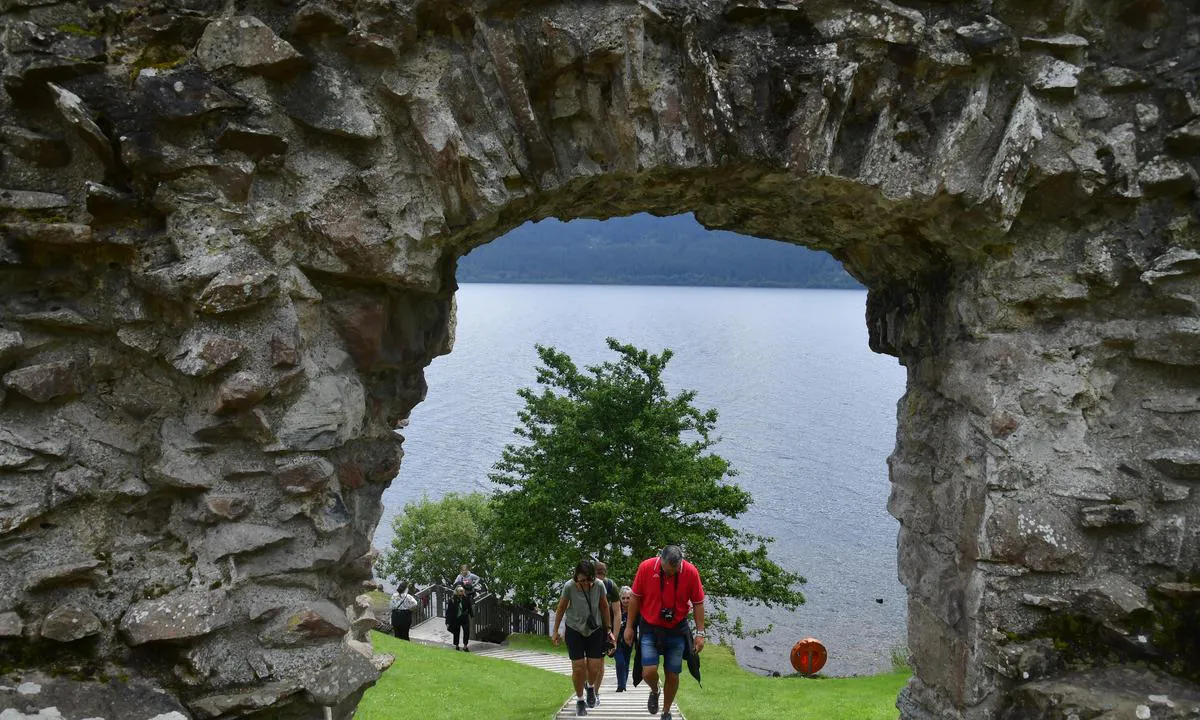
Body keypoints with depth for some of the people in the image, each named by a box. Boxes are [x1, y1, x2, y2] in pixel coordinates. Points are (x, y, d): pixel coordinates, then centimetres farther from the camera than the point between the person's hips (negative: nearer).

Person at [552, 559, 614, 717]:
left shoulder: (599, 585, -17)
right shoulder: (569, 586, -20)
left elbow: (604, 607, 0)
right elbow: (561, 609, -5)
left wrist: (608, 629, 6)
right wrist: (556, 631, 1)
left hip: (595, 630, 1)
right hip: (574, 630, -1)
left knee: (595, 666, -5)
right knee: (578, 667, -5)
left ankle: (591, 687, 29)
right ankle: (580, 700, 17)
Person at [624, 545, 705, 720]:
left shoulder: (691, 572, -14)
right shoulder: (646, 567, -15)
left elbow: (698, 603, -4)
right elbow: (635, 598, -3)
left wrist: (700, 633, -5)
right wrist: (629, 627, 0)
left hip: (676, 631, 1)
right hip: (650, 628, -1)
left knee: (672, 675, 4)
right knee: (649, 672, -14)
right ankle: (654, 691, 21)